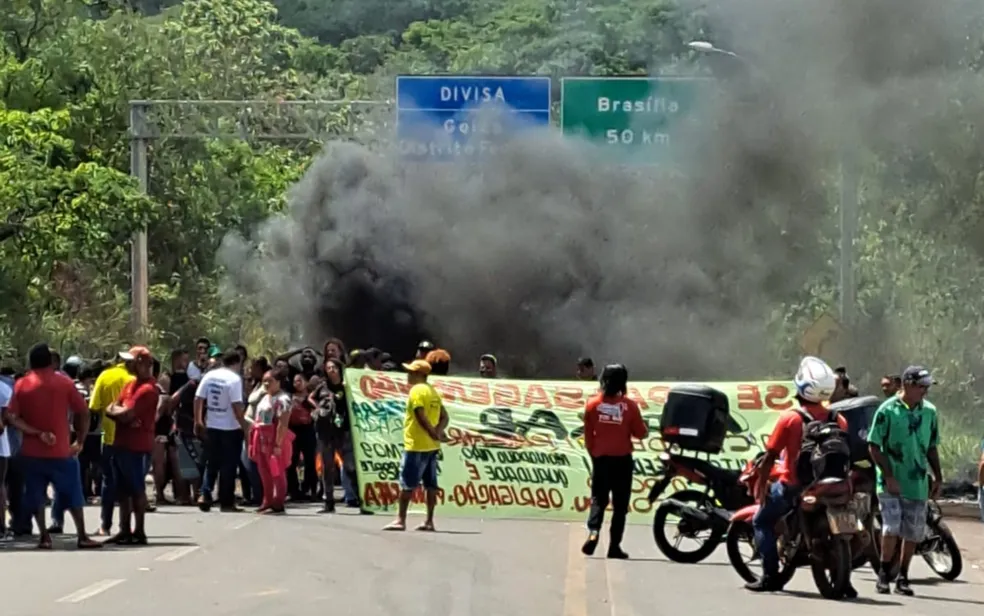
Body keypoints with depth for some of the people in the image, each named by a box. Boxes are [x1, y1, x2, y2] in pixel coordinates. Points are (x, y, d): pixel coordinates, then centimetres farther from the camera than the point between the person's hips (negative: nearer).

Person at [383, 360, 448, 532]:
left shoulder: (416, 391, -12)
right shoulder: (433, 391, 14)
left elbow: (421, 417, -20)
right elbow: (444, 417, 11)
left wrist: (433, 434, -12)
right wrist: (437, 432, -3)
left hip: (416, 446, -8)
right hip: (431, 446, 8)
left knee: (407, 483, -4)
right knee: (430, 484, 7)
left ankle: (400, 520, -4)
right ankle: (429, 521, 7)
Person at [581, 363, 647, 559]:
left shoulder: (592, 404, -5)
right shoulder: (629, 406, -10)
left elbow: (588, 433, 1)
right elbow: (640, 433, -3)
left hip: (600, 459, 2)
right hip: (622, 460, -2)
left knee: (598, 499, 11)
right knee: (620, 504, 6)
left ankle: (593, 532, -14)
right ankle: (614, 546, 4)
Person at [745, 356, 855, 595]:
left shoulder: (790, 418, -11)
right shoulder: (839, 421, -1)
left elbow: (771, 455, -9)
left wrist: (760, 484, 0)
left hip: (792, 485, -4)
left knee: (762, 522, 14)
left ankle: (770, 576, 3)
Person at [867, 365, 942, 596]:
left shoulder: (929, 411, 6)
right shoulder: (888, 410, -8)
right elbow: (874, 446, -7)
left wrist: (938, 477, 11)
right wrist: (888, 477, -13)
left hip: (918, 483, 4)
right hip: (891, 483, -4)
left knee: (913, 533, 5)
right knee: (891, 527, -14)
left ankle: (903, 577, 18)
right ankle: (884, 573, 4)